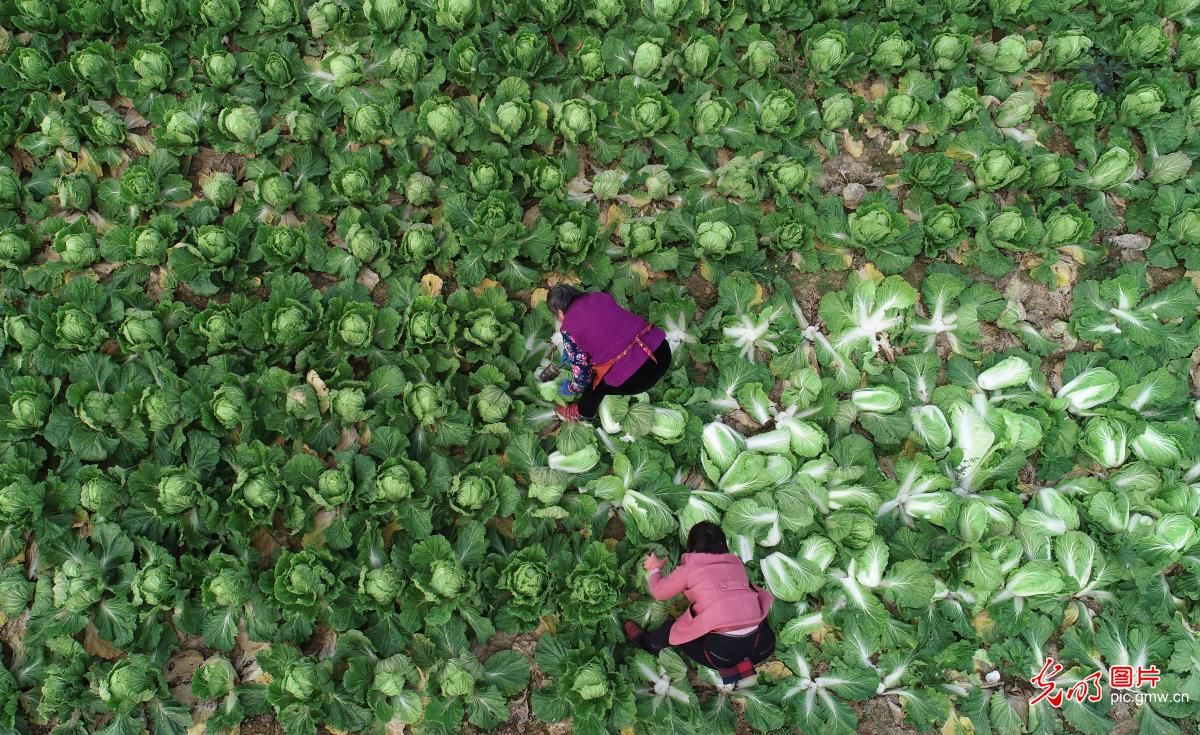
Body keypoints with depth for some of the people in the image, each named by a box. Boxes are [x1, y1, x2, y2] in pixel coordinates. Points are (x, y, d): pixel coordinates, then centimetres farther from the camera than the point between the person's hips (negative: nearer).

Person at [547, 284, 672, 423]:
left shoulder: (568, 328, 0)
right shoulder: (600, 296, 17)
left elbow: (582, 371, 4)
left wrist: (571, 389, 26)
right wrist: (569, 352, 45)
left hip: (636, 374, -6)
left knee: (592, 381, 24)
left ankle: (584, 413, 51)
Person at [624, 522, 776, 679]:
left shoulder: (690, 567, 3)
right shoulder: (736, 563, 13)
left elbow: (659, 591, 15)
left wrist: (654, 568, 36)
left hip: (723, 649, -3)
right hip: (762, 648, 3)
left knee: (672, 628, 22)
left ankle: (646, 641, 47)